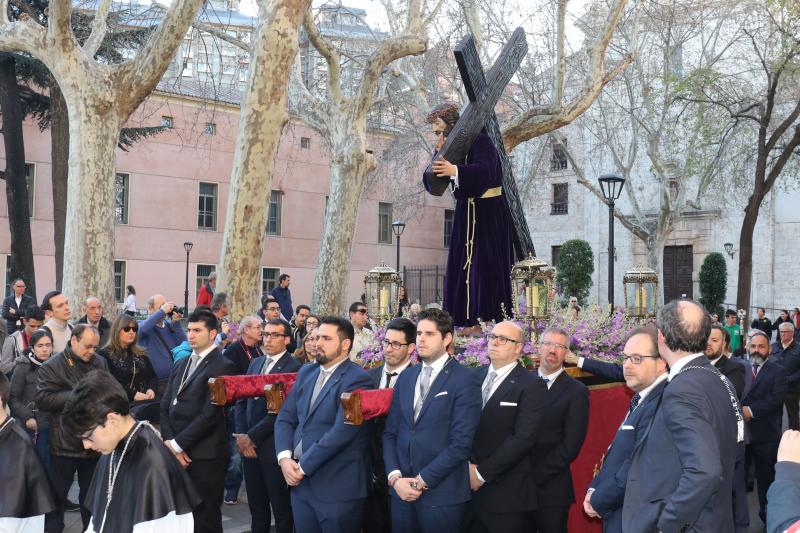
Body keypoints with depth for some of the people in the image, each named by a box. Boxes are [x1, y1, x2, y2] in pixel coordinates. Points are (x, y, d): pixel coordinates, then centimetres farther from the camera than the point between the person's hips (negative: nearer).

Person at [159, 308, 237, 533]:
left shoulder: (223, 366, -7)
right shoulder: (181, 365, 17)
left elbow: (210, 414, -15)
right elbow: (166, 406, 11)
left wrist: (178, 444, -13)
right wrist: (169, 442, -4)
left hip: (205, 455, -6)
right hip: (177, 453, 7)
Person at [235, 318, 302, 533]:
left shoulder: (294, 368, -12)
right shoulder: (255, 363, 12)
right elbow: (242, 401, 10)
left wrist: (252, 437, -14)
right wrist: (241, 436, -2)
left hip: (274, 448, -6)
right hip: (249, 446, 6)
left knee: (281, 508, 6)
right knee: (256, 507, 16)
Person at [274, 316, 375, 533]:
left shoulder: (357, 379, -13)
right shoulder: (306, 372, 12)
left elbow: (341, 432, -21)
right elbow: (285, 418, 10)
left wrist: (303, 466, -16)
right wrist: (284, 457, -6)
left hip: (337, 486, -6)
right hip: (300, 482, 7)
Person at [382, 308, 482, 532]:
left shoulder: (465, 379, -7)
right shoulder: (406, 376, 11)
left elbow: (461, 442, -14)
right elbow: (390, 432, 9)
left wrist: (423, 480, -13)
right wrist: (395, 477, -5)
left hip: (442, 494, -5)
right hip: (401, 490, 5)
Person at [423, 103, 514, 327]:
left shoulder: (479, 140, -13)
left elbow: (485, 170, -31)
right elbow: (434, 184, 7)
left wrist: (455, 170, -46)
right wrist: (440, 157, -9)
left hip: (488, 214, -8)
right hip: (465, 213, 8)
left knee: (485, 268, -8)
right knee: (460, 266, 4)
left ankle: (489, 321, -4)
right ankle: (465, 321, 8)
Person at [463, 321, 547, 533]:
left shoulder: (532, 386, -6)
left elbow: (523, 438, -15)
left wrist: (482, 472, -13)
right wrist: (469, 466, -9)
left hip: (506, 492, -4)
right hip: (467, 486, 4)